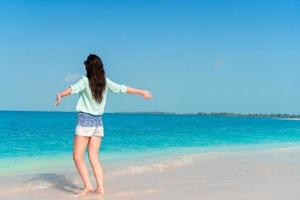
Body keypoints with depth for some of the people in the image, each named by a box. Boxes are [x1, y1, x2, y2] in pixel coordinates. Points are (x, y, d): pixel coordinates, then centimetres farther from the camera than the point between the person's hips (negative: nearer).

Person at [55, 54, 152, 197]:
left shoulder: (85, 80, -8)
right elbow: (122, 88, 13)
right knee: (94, 158, 10)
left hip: (85, 120, -5)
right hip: (98, 122, 5)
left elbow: (73, 88, -28)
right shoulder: (105, 81, 5)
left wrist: (60, 94, -46)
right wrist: (142, 92, 25)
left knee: (77, 157, 1)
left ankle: (88, 185, -8)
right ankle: (100, 188, 6)